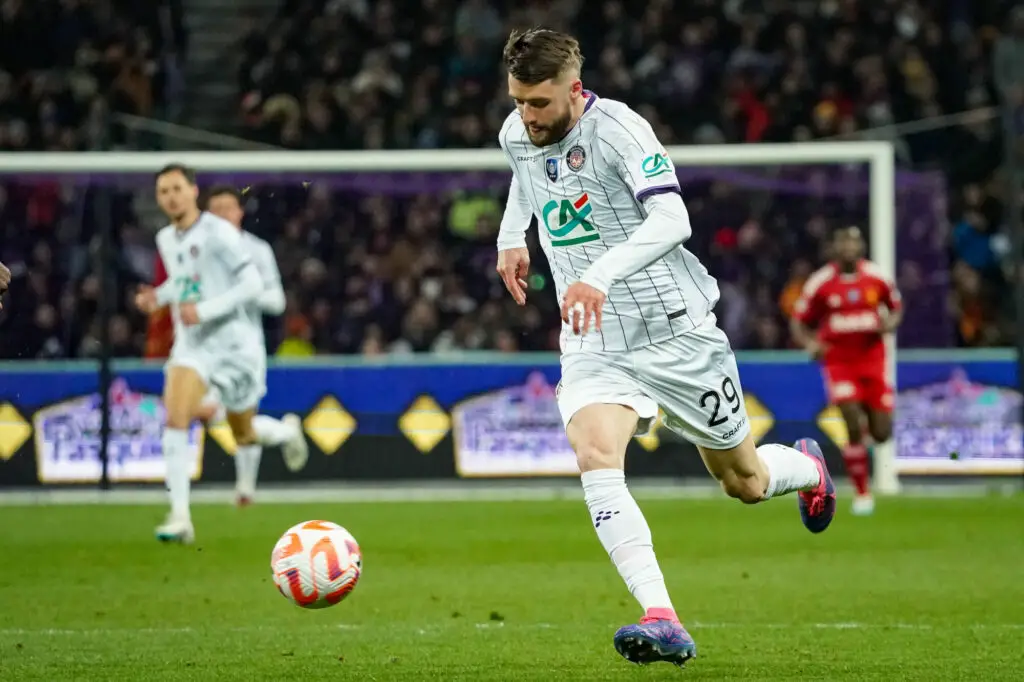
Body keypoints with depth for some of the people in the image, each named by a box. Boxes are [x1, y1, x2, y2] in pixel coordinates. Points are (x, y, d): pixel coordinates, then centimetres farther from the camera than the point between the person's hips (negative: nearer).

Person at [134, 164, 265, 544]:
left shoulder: (218, 233, -14)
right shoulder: (166, 239, 8)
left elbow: (252, 285, -17)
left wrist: (205, 310, -25)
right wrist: (158, 297, 6)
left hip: (232, 344, -4)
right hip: (191, 346, 4)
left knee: (245, 435, 11)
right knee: (174, 420, -21)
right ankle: (180, 516, -24)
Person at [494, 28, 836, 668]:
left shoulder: (618, 128, -19)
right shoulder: (517, 134, 2)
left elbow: (673, 220, -31)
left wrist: (600, 275, -42)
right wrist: (511, 237, 20)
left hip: (674, 328, -4)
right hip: (593, 341, 4)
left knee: (746, 482, 12)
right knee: (595, 456, -26)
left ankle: (811, 471, 51)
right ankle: (662, 621, -32)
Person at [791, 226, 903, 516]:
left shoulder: (876, 277, -2)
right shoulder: (820, 283, -7)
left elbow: (896, 306, 14)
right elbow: (798, 321, 2)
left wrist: (889, 324, -9)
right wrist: (809, 343, -19)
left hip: (872, 359, 2)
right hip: (838, 360, -2)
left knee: (882, 434, 3)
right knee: (854, 429, -16)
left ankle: (869, 415, 42)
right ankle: (862, 493, -2)